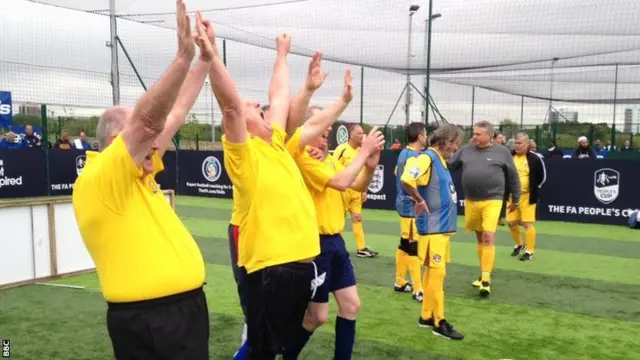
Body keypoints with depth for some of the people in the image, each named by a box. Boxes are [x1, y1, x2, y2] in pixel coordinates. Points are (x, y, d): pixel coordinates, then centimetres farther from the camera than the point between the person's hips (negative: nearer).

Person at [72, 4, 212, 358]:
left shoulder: (140, 176, 9)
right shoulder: (97, 181, -14)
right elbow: (147, 118, -27)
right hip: (145, 320, -9)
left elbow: (174, 115, 14)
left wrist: (205, 59, 16)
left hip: (186, 305, 9)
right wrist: (184, 56, -29)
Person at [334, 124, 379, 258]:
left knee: (357, 218, 7)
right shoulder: (341, 149, -14)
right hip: (343, 190, -6)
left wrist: (364, 190, 12)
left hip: (357, 190, 7)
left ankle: (361, 248, 11)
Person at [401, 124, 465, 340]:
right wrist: (420, 201, -17)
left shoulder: (441, 160, 13)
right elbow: (406, 179, -31)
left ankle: (426, 316, 25)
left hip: (443, 225, 9)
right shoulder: (427, 158, -15)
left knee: (434, 272, 15)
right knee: (437, 273, -3)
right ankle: (439, 322, 6)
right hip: (432, 227, -9)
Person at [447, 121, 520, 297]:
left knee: (488, 238, -12)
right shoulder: (466, 150, 5)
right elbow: (448, 165, 8)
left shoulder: (502, 152, -1)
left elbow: (513, 177, 8)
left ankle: (486, 279, -7)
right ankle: (484, 273, 28)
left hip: (492, 201, -3)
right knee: (480, 238, 14)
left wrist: (515, 199, 13)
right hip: (471, 201, 4)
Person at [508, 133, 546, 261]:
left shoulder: (534, 158, -9)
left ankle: (530, 252, 6)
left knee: (527, 223, -5)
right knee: (511, 222, 9)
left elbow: (542, 176, -2)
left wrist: (534, 190, -3)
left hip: (527, 196, -5)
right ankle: (519, 244, 34)